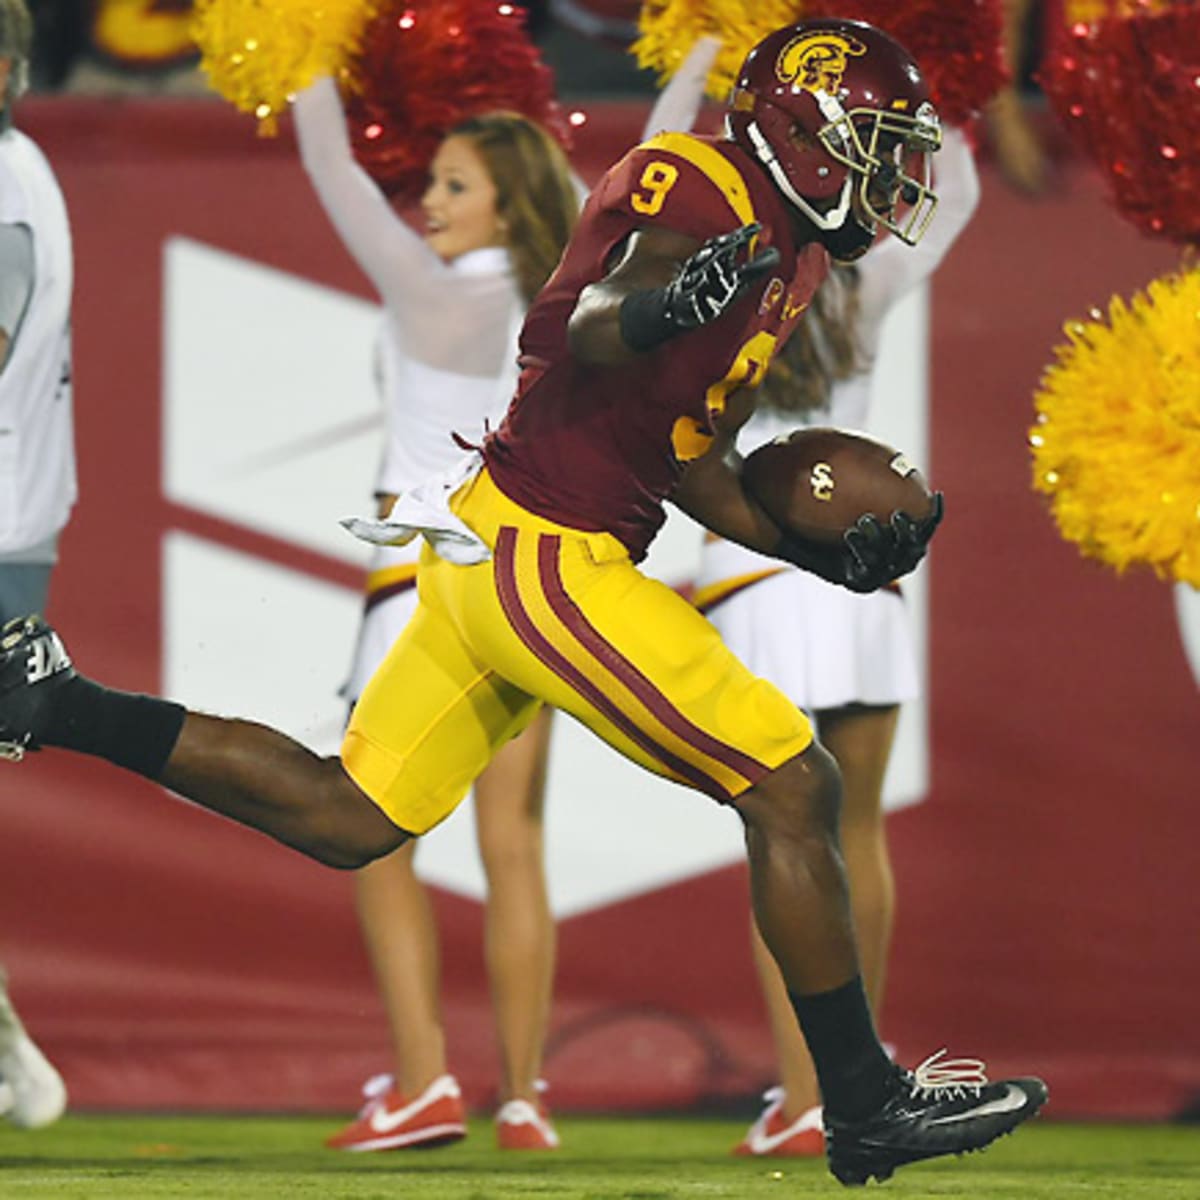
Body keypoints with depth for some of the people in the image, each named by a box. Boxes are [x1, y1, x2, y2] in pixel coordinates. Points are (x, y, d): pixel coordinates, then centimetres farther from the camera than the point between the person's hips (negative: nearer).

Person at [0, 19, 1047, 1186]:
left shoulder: (784, 253, 16)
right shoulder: (699, 186, -13)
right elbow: (593, 333, -30)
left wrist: (826, 554, 15)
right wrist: (664, 304, -51)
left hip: (488, 548, 10)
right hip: (545, 554, -10)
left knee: (347, 819, 16)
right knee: (792, 788, -7)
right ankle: (866, 1109, -1)